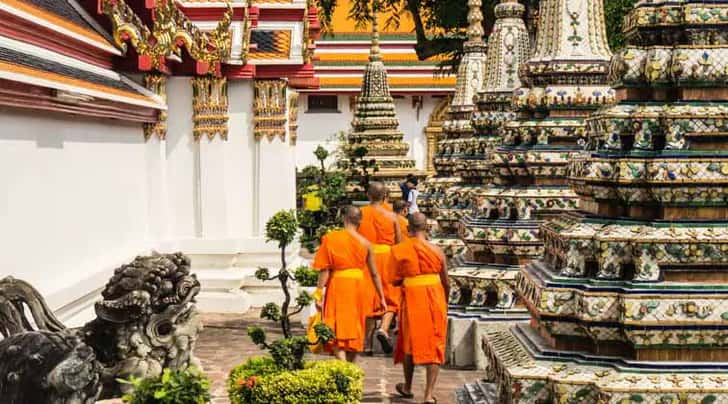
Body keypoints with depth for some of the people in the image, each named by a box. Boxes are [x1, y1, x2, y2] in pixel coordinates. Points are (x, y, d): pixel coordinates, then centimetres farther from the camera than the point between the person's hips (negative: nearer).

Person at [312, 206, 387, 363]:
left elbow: (324, 269, -9)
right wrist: (381, 297, 15)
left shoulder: (330, 238, -4)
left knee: (337, 331, -2)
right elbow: (374, 274, 7)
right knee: (354, 331, 16)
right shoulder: (365, 243, 2)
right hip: (358, 285, 3)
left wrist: (319, 293, -5)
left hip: (337, 285, -3)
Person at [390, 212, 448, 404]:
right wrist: (445, 302, 17)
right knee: (434, 346, 6)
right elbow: (445, 281, 2)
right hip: (435, 299, 0)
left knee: (410, 343, 18)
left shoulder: (398, 250, -6)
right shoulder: (436, 250, -4)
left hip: (412, 298, 0)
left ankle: (407, 387, 34)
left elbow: (395, 280, -5)